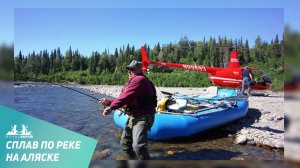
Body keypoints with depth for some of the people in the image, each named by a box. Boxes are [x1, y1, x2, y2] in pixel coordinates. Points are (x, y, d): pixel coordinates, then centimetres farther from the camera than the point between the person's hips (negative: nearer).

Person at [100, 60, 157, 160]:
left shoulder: (139, 80, -17)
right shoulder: (132, 82, 18)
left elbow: (127, 96, -29)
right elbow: (124, 99, 16)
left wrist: (112, 107, -30)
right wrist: (109, 102, 4)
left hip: (143, 118, -11)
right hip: (132, 117, 11)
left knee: (138, 146, -24)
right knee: (125, 143, 21)